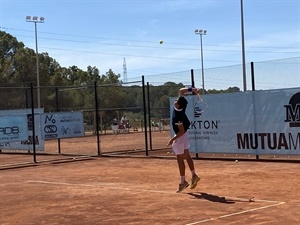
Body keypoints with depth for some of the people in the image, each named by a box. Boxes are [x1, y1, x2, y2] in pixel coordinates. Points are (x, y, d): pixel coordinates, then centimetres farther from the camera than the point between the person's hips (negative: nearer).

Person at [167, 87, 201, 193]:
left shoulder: (177, 116, -32)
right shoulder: (181, 106, -12)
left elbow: (182, 131, -28)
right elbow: (181, 91, -1)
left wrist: (173, 139, -22)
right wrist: (192, 89, -14)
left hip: (180, 136, -9)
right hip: (184, 134, 9)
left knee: (180, 159, 0)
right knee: (186, 156, 17)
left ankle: (183, 182, 6)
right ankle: (194, 175, 23)